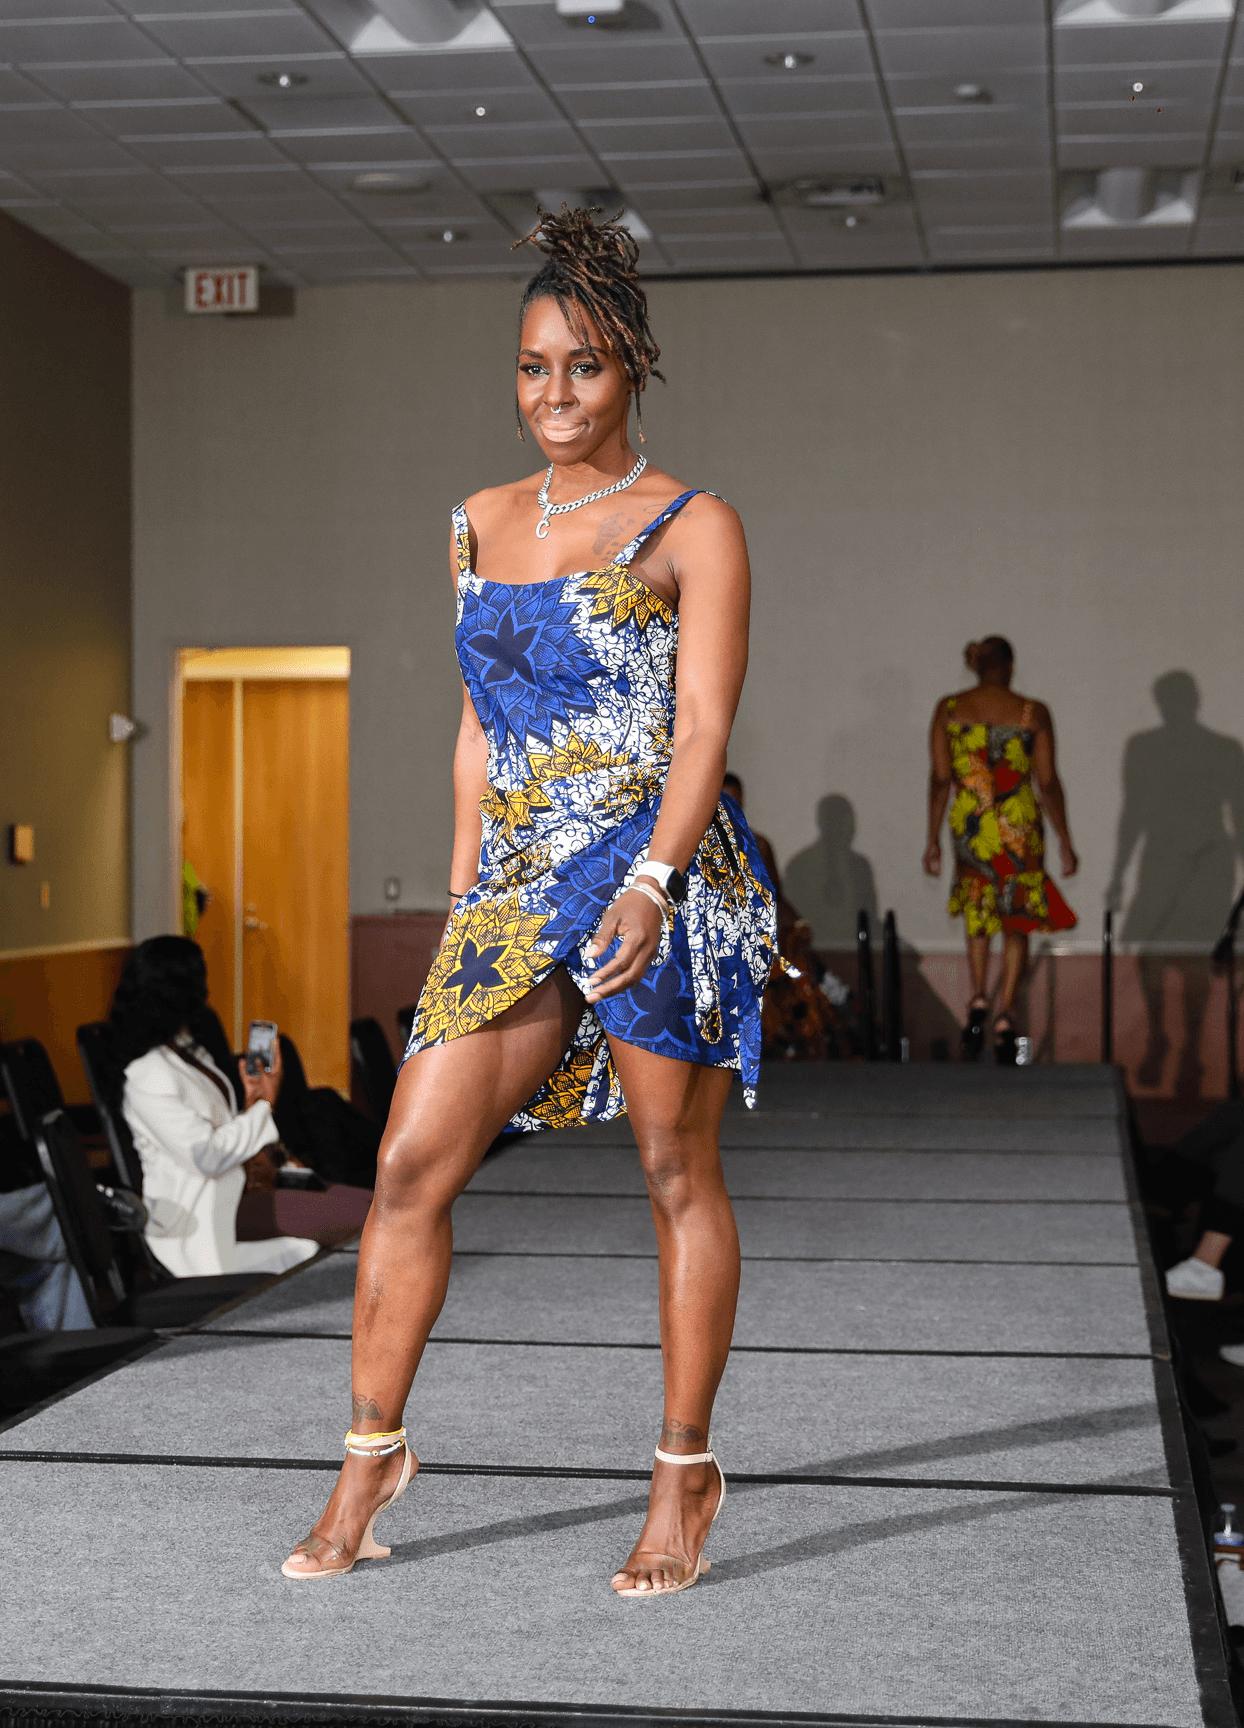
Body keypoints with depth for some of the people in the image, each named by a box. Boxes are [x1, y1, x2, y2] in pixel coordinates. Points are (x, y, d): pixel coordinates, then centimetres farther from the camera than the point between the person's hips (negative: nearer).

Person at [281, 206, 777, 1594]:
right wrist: (464, 894, 16)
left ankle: (685, 1476, 15)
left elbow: (703, 724, -9)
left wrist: (649, 884, -21)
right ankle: (371, 1454, 13)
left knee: (676, 1174, 3)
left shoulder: (692, 528, -1)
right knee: (409, 1167, -1)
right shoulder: (480, 525, 16)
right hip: (516, 891, 5)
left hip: (661, 872, -5)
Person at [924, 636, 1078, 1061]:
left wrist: (933, 839, 7)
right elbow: (1048, 782, -3)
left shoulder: (948, 709, 0)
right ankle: (1004, 1015, 0)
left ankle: (978, 1000, 7)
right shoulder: (1033, 713, -4)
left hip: (969, 826, 2)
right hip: (1019, 828, -1)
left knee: (977, 912, 23)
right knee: (1018, 920, 11)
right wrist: (1065, 843, 5)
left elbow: (939, 778, 0)